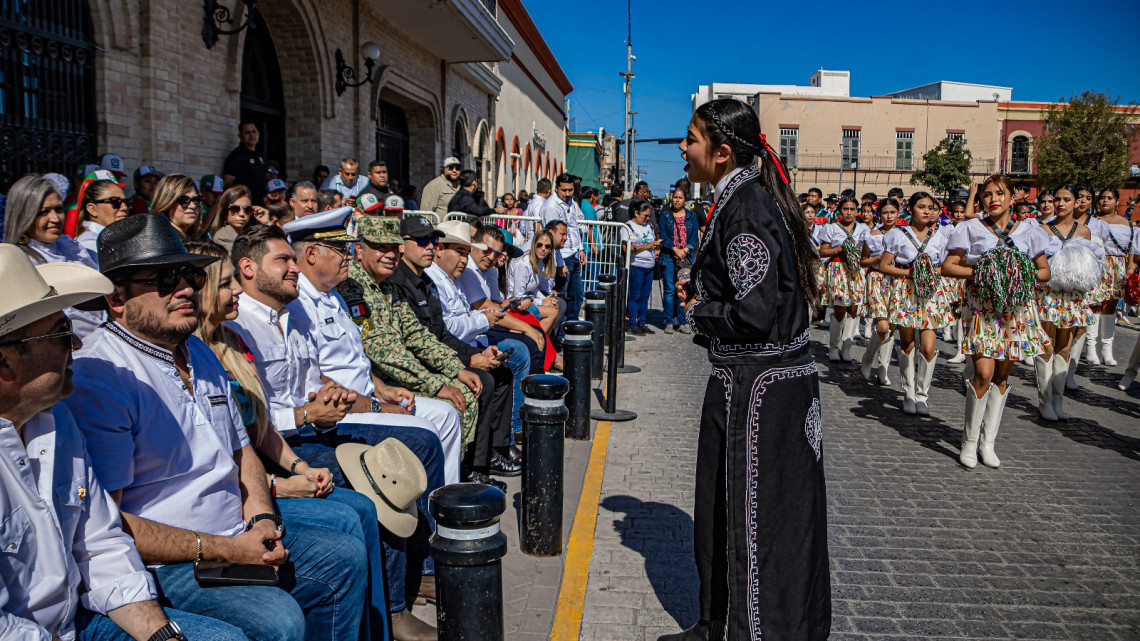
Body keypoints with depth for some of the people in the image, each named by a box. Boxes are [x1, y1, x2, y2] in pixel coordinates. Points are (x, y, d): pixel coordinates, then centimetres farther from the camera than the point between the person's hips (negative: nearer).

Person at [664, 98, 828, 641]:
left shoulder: (745, 208, -19)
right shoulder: (745, 199, 12)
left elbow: (754, 314, -27)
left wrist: (698, 312, -10)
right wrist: (700, 296, 9)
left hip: (758, 390, -10)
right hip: (752, 379, 10)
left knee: (755, 520, 3)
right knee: (724, 510, 21)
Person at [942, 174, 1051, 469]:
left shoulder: (1028, 232, 9)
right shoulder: (971, 228, 1)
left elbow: (1044, 271, 14)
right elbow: (948, 266, -1)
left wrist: (1026, 275, -7)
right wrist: (977, 272, -17)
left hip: (1015, 308, 3)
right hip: (981, 306, -3)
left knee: (1002, 375, 7)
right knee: (984, 372, -15)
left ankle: (988, 442, 18)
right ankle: (969, 442, 0)